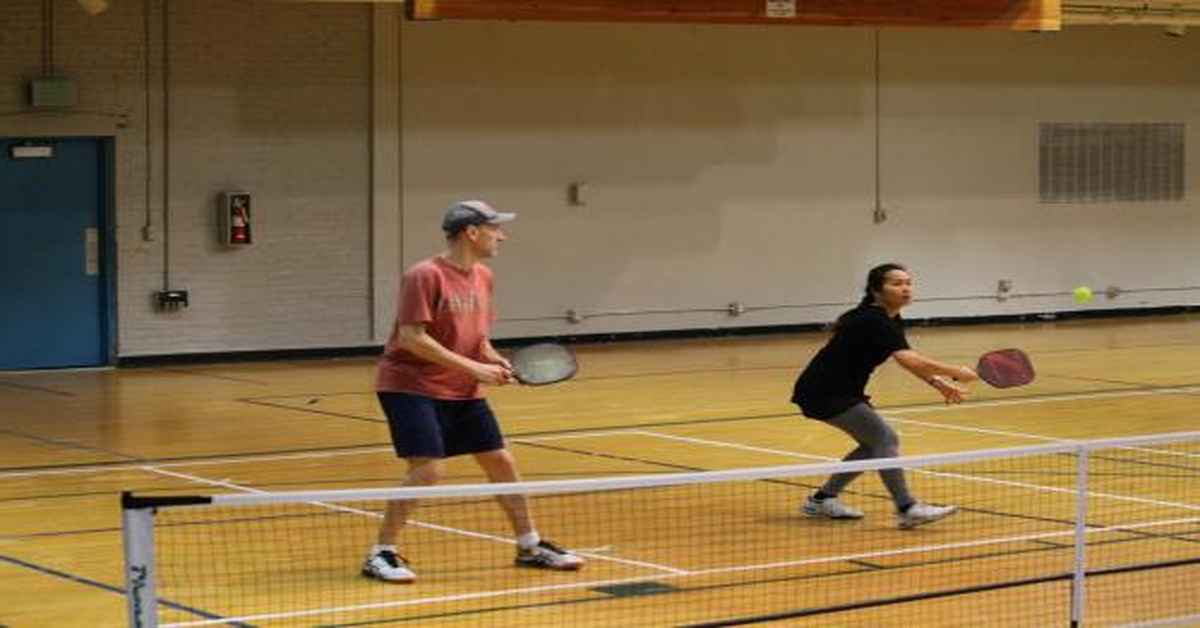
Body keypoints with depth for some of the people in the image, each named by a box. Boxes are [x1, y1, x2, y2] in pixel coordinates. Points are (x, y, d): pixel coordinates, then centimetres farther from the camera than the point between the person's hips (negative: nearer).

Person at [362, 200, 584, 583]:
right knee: (429, 469, -19)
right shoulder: (425, 276, -17)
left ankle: (530, 547, 25)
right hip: (411, 386, -8)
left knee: (501, 462, 9)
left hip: (462, 391, 8)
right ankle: (381, 554, -6)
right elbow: (411, 337, -23)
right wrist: (472, 367, -23)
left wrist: (495, 362, -4)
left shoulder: (483, 277, 7)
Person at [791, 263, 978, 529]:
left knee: (874, 444, 12)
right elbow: (910, 361, -34)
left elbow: (909, 360, 16)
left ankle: (822, 499, 19)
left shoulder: (890, 320, 8)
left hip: (841, 392, 10)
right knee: (885, 438, -15)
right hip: (824, 394, -10)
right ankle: (906, 509, -18)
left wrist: (939, 383, 2)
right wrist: (955, 372, -29)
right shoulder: (874, 322, -23)